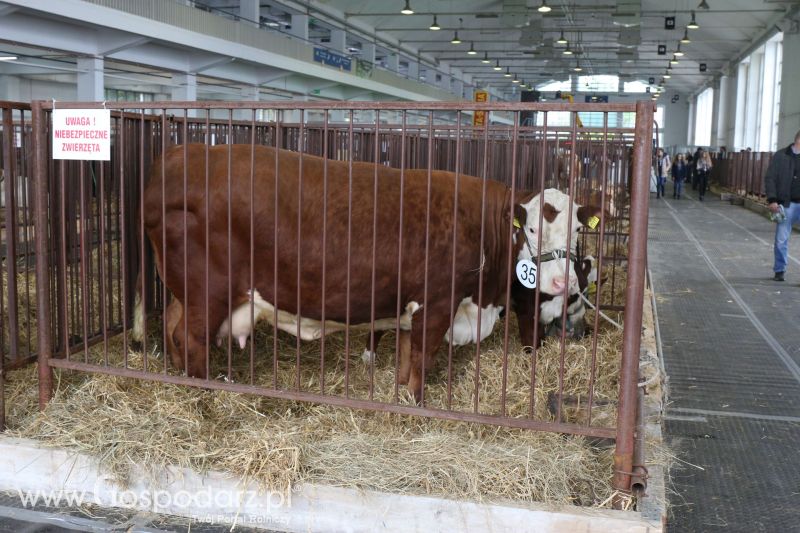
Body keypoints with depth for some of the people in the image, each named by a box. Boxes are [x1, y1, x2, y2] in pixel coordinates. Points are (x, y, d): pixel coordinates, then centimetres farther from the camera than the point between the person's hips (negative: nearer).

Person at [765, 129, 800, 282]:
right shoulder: (781, 156, -1)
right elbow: (769, 178, -2)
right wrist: (772, 200, -11)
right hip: (786, 204, -2)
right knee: (781, 240, 5)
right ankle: (779, 270, 19)